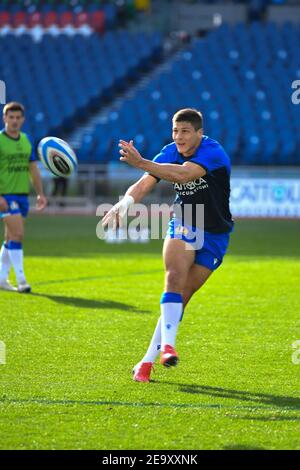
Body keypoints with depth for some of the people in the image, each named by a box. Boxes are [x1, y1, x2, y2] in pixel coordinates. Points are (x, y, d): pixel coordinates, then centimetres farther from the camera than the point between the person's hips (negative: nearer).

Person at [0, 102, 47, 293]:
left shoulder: (26, 140, 12)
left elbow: (33, 169, 16)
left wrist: (40, 193, 9)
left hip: (23, 195, 6)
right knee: (17, 234, -15)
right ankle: (21, 279, -13)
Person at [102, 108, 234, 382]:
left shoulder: (213, 152, -23)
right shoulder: (170, 152, -4)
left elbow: (183, 174, -41)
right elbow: (144, 185, -11)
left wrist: (141, 162, -51)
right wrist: (124, 203, -33)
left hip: (214, 235, -3)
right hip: (183, 225, 3)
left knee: (182, 295, -2)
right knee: (175, 278, -25)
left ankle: (149, 360, 4)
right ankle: (167, 344, -36)